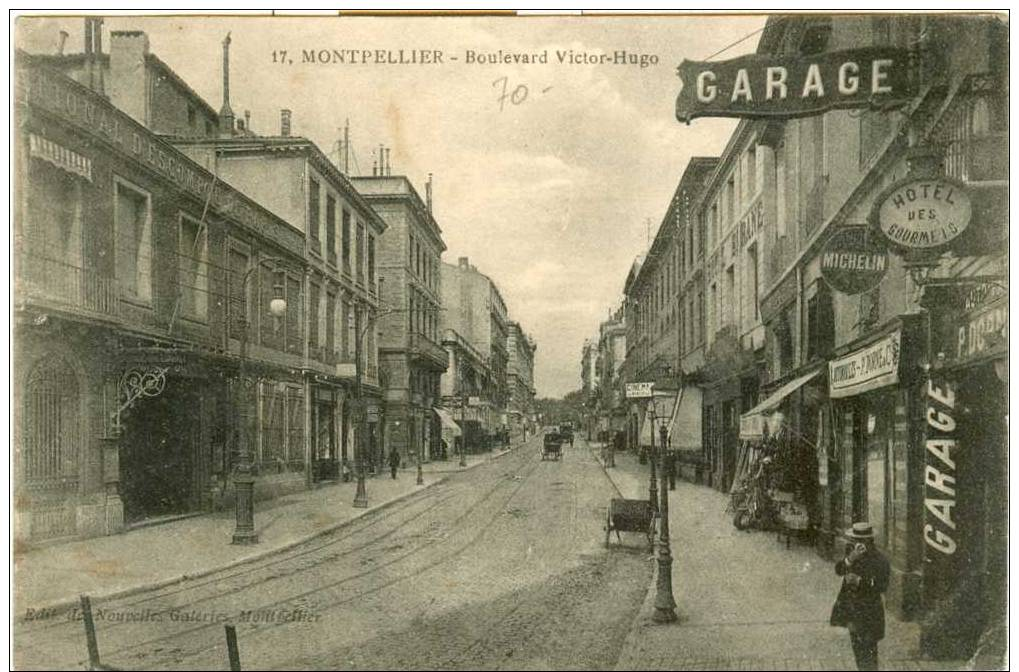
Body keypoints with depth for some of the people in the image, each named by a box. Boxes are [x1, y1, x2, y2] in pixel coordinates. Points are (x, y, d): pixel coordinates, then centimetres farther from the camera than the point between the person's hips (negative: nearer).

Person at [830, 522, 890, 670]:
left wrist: (859, 581, -28)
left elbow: (883, 586, -19)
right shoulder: (851, 550, -4)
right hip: (851, 607, 6)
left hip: (869, 610, -6)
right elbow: (838, 570, -10)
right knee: (856, 643, 20)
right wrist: (850, 559, -28)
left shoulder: (879, 561, -19)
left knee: (868, 646, -2)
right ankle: (861, 667, 36)